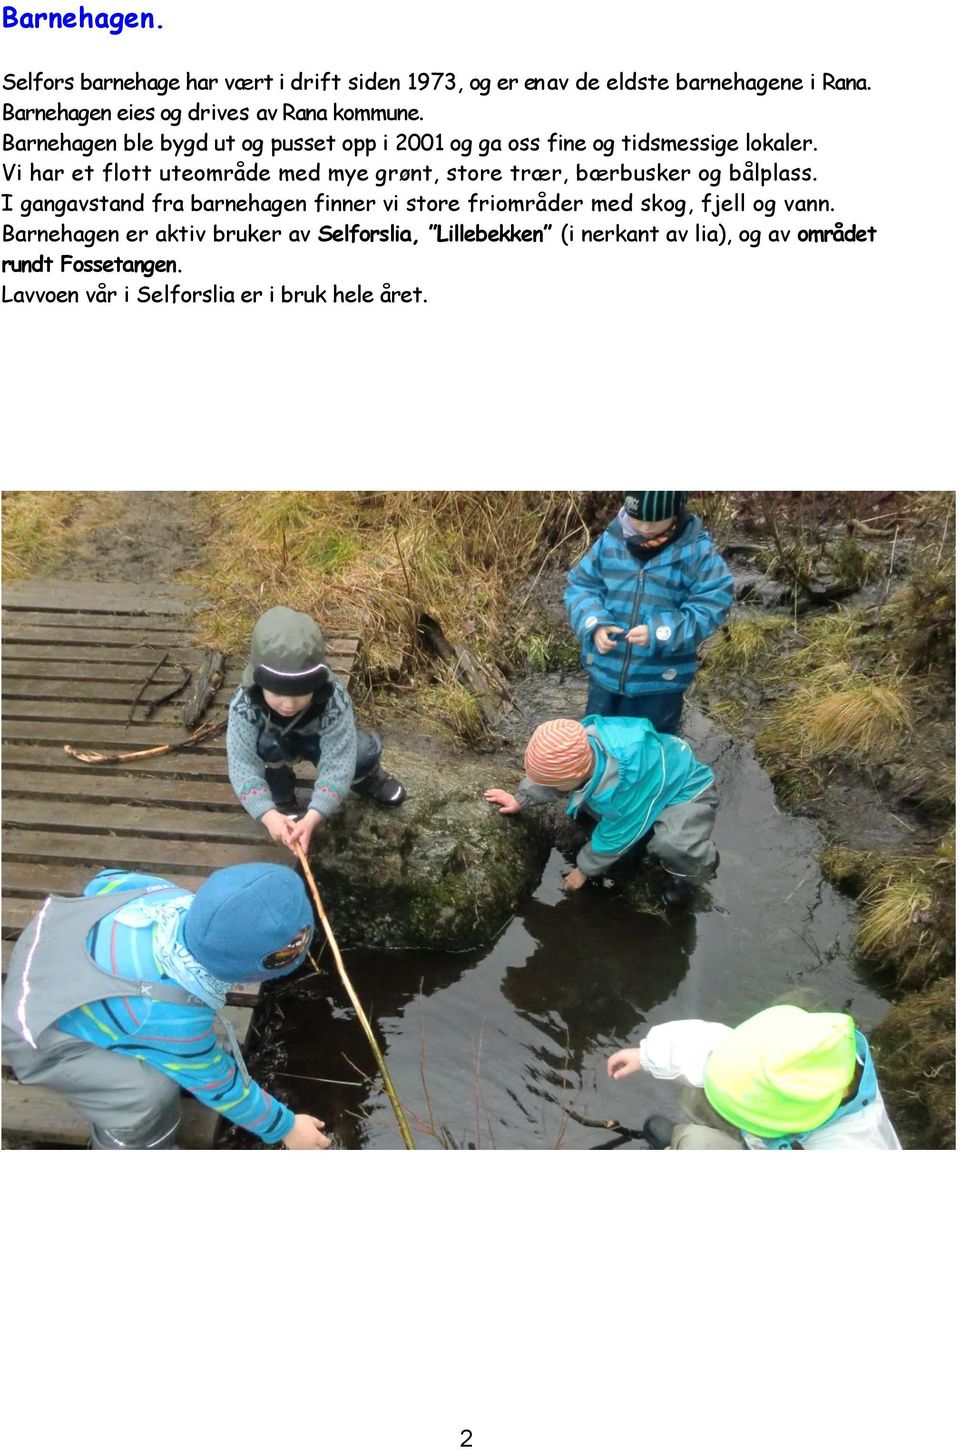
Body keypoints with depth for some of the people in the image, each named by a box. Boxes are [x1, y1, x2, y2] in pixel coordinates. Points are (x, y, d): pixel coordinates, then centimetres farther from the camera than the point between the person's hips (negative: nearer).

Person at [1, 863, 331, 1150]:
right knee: (152, 1094, -23)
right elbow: (217, 1084, -21)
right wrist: (285, 1127, -6)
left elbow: (108, 881, -2)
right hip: (40, 1031, -7)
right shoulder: (172, 1015, -40)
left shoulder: (181, 902, -24)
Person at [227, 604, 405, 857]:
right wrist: (269, 815, -53)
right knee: (267, 744, -34)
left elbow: (336, 763, -42)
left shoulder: (335, 702, -40)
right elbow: (242, 765, -39)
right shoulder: (244, 705, -38)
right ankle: (282, 801, -5)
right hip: (274, 746, 0)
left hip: (318, 741, 1)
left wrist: (312, 817, -53)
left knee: (365, 750, -24)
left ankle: (365, 778, 14)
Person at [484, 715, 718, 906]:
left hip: (687, 789, -7)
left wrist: (583, 870, -8)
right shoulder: (583, 742, -25)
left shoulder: (626, 784, -43)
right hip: (658, 773, 8)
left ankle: (686, 873, 0)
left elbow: (615, 835, -23)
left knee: (673, 846, -36)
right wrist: (521, 798, -5)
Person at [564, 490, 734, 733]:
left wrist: (660, 633, -28)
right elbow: (580, 585, 0)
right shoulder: (611, 540, -6)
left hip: (661, 680, -3)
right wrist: (594, 624, -19)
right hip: (605, 671, 3)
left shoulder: (697, 551, -14)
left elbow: (711, 606, -15)